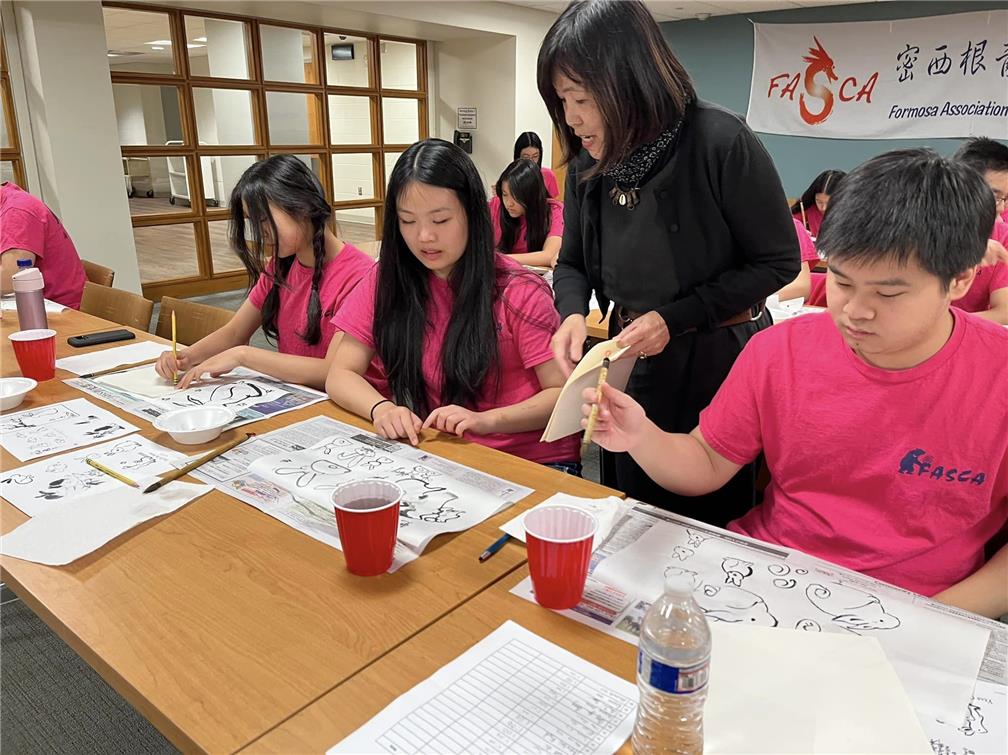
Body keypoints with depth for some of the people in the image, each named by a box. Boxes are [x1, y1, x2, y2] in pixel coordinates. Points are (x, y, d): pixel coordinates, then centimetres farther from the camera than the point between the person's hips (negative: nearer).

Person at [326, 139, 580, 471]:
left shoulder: (517, 293, -8)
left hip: (530, 461, -2)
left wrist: (487, 420, -25)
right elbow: (341, 374, 3)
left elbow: (564, 393, -8)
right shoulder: (387, 280, 2)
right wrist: (381, 408, -19)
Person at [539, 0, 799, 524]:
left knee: (712, 518, 13)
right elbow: (572, 264, 7)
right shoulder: (588, 161, -3)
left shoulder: (721, 142, -20)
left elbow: (778, 262, -13)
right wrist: (573, 314, -15)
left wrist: (674, 318, -20)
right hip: (633, 360, 5)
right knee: (631, 513, 21)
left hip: (719, 358, -5)